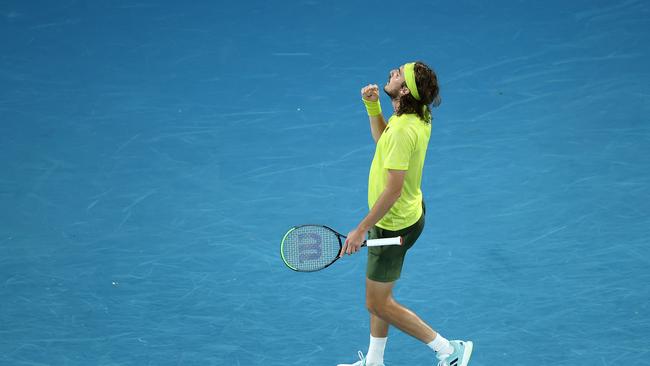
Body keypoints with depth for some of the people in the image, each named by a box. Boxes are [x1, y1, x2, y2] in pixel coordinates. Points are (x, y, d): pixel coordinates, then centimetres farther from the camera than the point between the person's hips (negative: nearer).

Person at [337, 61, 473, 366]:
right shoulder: (418, 115, -3)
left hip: (393, 224, -10)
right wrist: (372, 106, 1)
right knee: (379, 296, 21)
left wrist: (361, 230, -27)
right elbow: (382, 139, 17)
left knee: (378, 304, 3)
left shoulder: (404, 130, -33)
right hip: (407, 214, 10)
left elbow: (393, 190, -32)